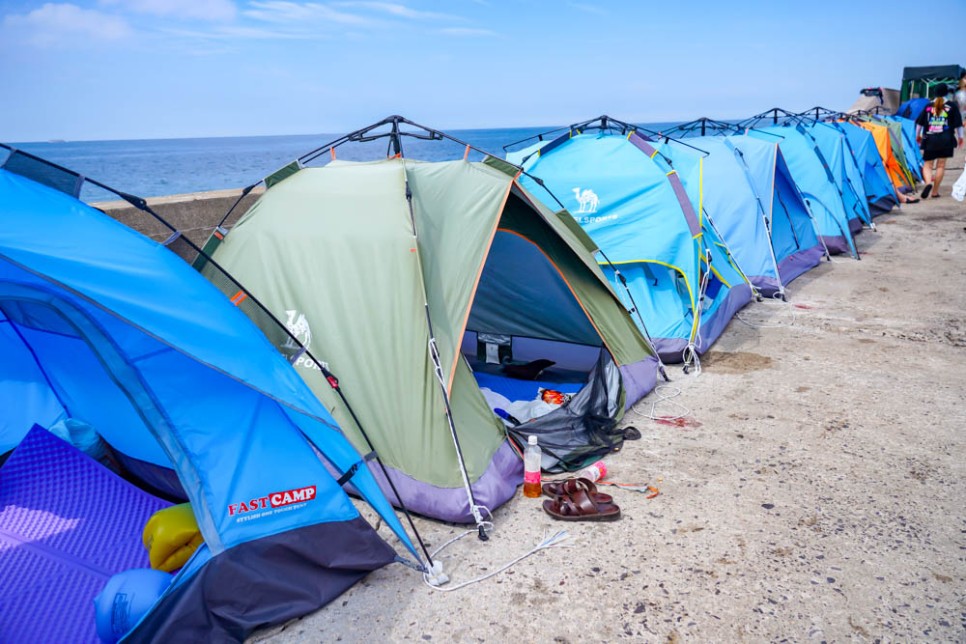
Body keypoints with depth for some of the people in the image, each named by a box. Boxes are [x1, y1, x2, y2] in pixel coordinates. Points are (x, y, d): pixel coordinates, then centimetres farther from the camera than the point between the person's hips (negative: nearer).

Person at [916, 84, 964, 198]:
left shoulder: (928, 106, 8)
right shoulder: (952, 106, 4)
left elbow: (919, 123, 11)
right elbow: (958, 124, 6)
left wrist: (918, 135, 28)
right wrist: (960, 137, 20)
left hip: (929, 139, 1)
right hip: (945, 140, -1)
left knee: (927, 164, 6)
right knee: (941, 165, 5)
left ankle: (928, 182, -23)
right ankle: (935, 192, 5)